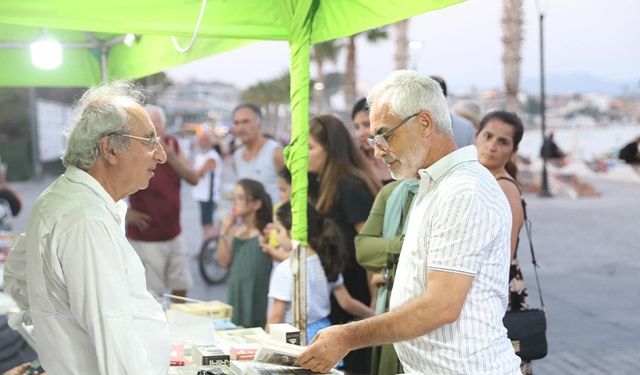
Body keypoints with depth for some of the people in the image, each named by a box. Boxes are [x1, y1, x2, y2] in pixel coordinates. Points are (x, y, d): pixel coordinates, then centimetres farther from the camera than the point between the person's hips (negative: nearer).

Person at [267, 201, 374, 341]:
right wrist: (373, 314, 20)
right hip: (324, 329, 7)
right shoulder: (326, 262, 4)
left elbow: (277, 315, -14)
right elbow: (346, 302, 6)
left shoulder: (285, 270, -16)